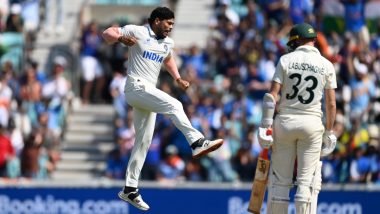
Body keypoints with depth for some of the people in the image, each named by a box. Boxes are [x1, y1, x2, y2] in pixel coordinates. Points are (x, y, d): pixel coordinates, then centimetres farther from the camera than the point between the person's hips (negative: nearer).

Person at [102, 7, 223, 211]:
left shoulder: (167, 43, 15)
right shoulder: (137, 32, -5)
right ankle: (198, 142, -37)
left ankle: (130, 189, 10)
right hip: (136, 86, -8)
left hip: (148, 93, 8)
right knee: (173, 105, -27)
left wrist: (178, 78, 18)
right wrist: (121, 38, -27)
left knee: (143, 142, 7)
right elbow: (107, 33, -5)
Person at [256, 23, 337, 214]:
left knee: (280, 179, 5)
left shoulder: (286, 60, 0)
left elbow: (272, 95, -6)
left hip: (285, 121, 0)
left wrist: (265, 126, -6)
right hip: (312, 123, 0)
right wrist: (329, 132, 11)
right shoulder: (326, 65, 3)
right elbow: (331, 104, 2)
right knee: (307, 181, 1)